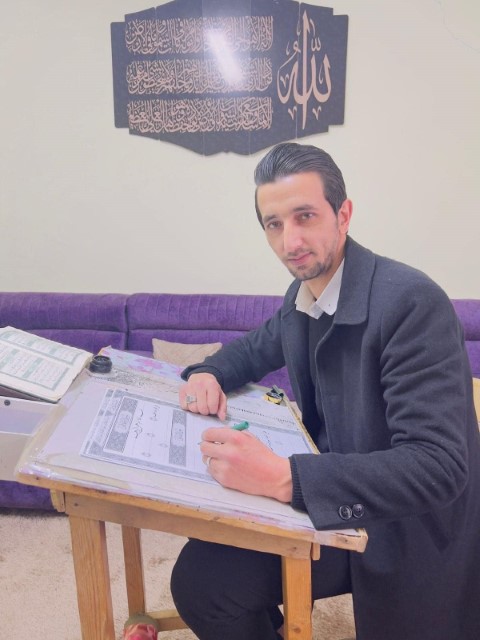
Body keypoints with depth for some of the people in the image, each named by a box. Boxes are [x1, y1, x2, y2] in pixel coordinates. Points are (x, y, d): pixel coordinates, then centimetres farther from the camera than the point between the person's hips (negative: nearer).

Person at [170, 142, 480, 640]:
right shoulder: (302, 293, 0)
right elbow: (257, 348, 20)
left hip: (409, 537, -6)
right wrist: (208, 374, -2)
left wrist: (282, 477, -39)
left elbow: (438, 465, -30)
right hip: (335, 508, 7)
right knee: (197, 579, -3)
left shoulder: (412, 301, -24)